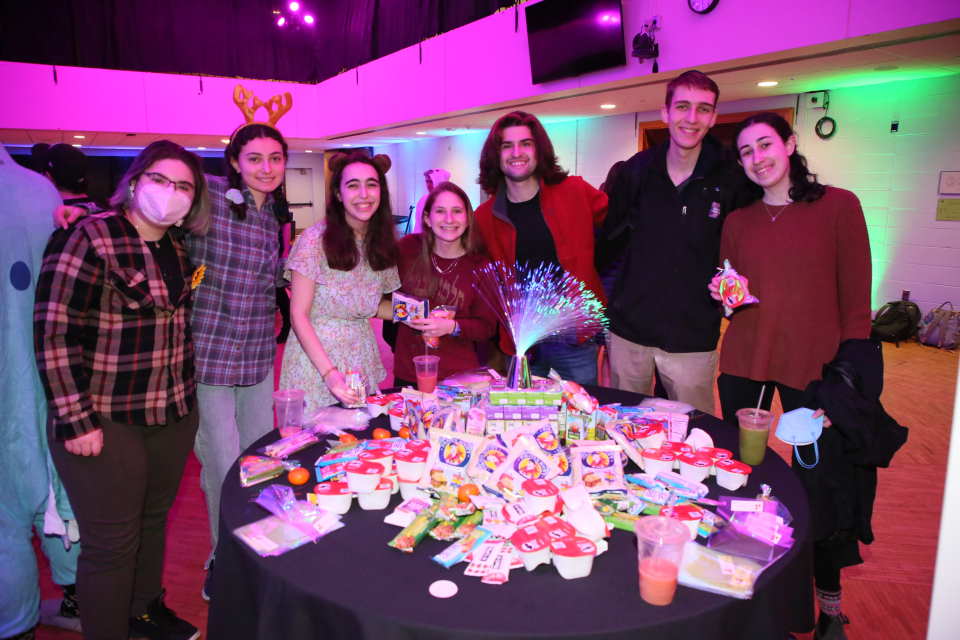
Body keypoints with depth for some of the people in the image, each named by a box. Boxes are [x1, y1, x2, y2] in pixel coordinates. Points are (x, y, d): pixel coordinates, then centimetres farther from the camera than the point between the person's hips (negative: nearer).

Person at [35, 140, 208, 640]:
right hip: (107, 424, -7)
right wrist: (75, 421, -18)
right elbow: (53, 334, -16)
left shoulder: (178, 248, 9)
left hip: (175, 415, 7)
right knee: (111, 545, 4)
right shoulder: (89, 238, -13)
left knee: (154, 520, 21)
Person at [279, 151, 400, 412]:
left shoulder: (382, 243, 2)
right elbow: (298, 315, -14)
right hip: (316, 357, -5)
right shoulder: (315, 240, -15)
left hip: (363, 360, 5)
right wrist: (330, 373, -23)